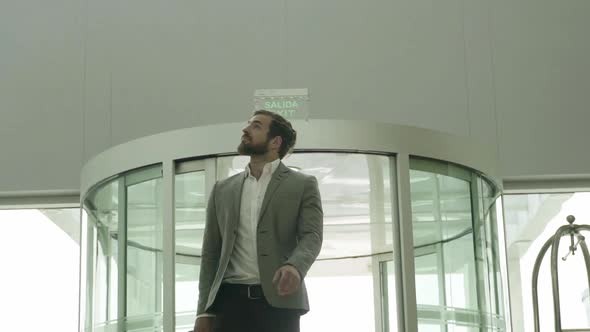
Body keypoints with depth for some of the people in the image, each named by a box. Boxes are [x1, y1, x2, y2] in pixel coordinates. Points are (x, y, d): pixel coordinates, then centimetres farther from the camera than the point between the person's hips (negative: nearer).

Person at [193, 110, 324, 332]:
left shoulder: (303, 185, 9)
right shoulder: (222, 190, 18)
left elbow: (311, 236, -5)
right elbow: (210, 253, 16)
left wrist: (295, 266, -28)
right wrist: (204, 310, 5)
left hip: (278, 301, -3)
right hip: (229, 301, 3)